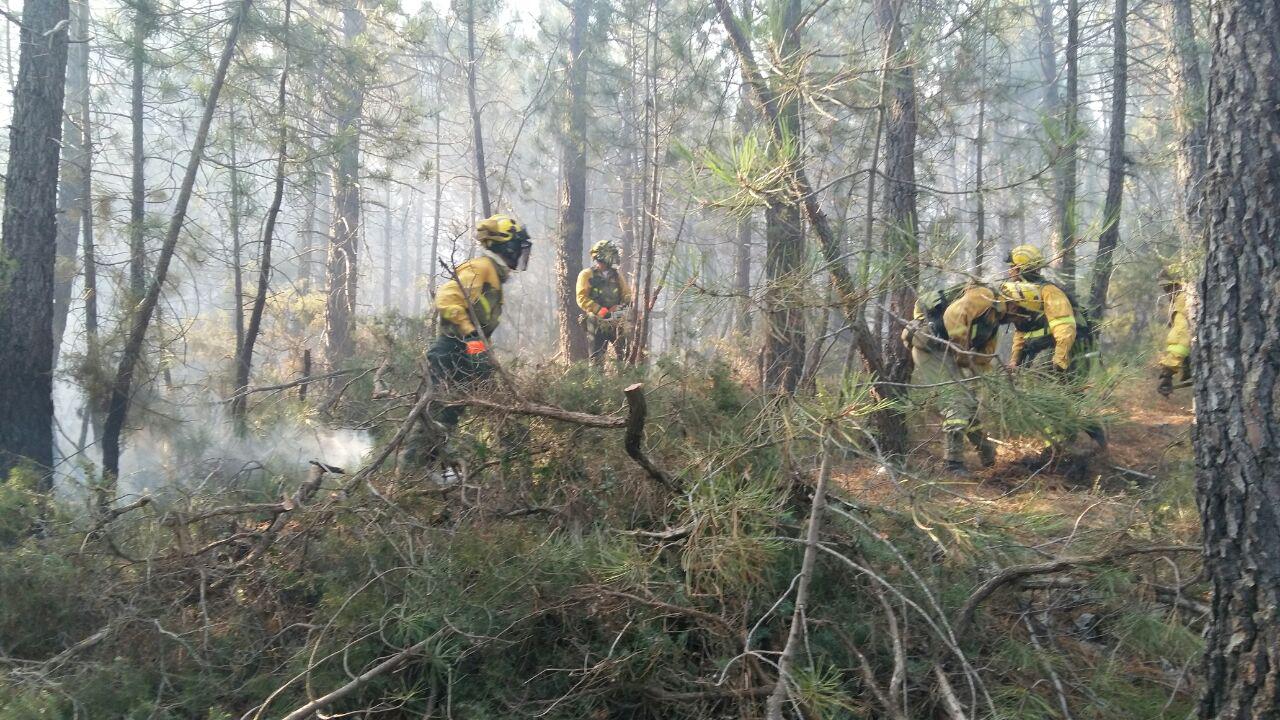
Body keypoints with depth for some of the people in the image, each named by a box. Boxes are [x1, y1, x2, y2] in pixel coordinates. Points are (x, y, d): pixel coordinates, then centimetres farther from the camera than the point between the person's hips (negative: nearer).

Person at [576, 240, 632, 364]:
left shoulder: (616, 275, 12)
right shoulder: (587, 275, -2)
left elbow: (626, 293, 10)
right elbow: (582, 298, -11)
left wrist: (626, 303, -14)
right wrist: (601, 311, -21)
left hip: (616, 323, 4)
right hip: (597, 323, -4)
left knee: (625, 353, -4)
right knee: (597, 358, 0)